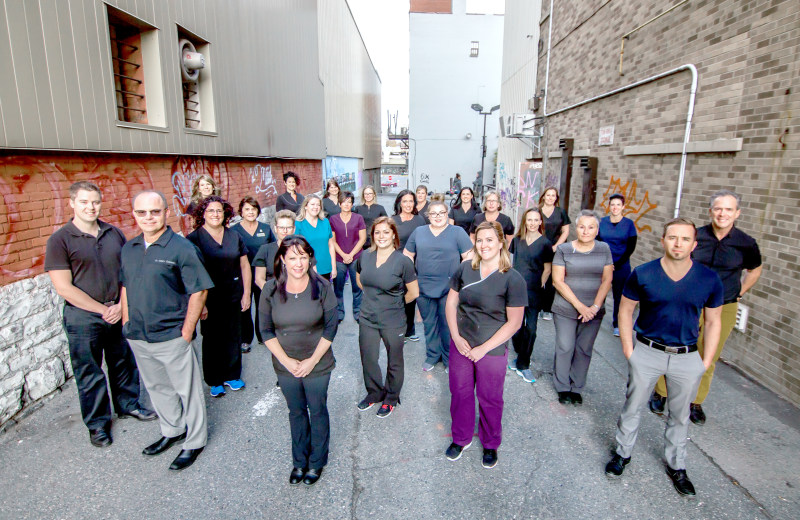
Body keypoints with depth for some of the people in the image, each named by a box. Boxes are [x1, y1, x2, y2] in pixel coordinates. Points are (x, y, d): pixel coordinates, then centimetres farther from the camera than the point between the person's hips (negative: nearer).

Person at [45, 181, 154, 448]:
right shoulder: (60, 240, -8)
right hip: (83, 318, -3)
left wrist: (121, 305, -8)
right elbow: (64, 288, -12)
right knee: (89, 374, 10)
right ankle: (98, 423, 28)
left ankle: (128, 405, 38)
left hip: (120, 313, 4)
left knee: (125, 363, 17)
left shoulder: (114, 234, 4)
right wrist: (102, 310, -12)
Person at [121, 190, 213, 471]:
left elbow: (199, 291, -15)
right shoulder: (129, 249, 6)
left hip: (172, 336, -7)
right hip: (138, 337, 7)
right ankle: (172, 431, 44)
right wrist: (126, 323, 10)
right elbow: (125, 287, 16)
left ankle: (194, 441, 28)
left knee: (186, 390, 8)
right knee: (156, 387, 22)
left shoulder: (182, 248, -15)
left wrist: (187, 331, -15)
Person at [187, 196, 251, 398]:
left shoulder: (234, 236, 5)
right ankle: (215, 381, 26)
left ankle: (232, 375, 30)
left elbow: (244, 266, 9)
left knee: (233, 337, 12)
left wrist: (246, 293, 4)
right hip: (209, 300, -3)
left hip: (233, 297, 3)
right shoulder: (194, 239, -6)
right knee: (212, 340, 9)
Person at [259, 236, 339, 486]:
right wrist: (287, 361, -11)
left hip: (317, 365, -1)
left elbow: (331, 327, -10)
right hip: (285, 366, 2)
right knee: (296, 412, 19)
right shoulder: (270, 289, -9)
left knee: (317, 411, 15)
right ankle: (299, 461, 41)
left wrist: (312, 360, -13)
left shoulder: (322, 287, -13)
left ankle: (317, 462, 38)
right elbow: (266, 330, -4)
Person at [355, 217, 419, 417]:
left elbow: (413, 292, -9)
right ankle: (374, 393, 42)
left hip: (393, 322, -4)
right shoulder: (364, 257, -2)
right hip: (367, 318, 4)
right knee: (368, 359, 17)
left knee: (394, 362, 14)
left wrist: (395, 303, 2)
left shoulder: (402, 261, -16)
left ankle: (391, 398, 38)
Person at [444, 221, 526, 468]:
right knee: (459, 393, 17)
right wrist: (456, 336, -7)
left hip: (492, 351, -3)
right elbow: (451, 302, 4)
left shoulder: (512, 279, -14)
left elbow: (514, 322, -12)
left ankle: (490, 444, 41)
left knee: (489, 399, 14)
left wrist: (484, 348, -14)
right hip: (460, 346, 3)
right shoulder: (464, 269, -4)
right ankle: (461, 438, 42)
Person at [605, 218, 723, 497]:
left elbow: (713, 322, 2)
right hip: (647, 352, -1)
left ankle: (676, 465, 39)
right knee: (632, 407, 13)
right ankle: (623, 453, 34)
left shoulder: (709, 279, -8)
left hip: (687, 358, 1)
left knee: (680, 415, 17)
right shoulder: (642, 274, -12)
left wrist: (706, 361, 0)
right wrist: (628, 349, -4)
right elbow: (625, 310, -2)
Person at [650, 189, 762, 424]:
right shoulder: (695, 236, -6)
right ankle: (660, 393, 22)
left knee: (708, 359, 10)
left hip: (724, 309, 1)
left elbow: (755, 270, 18)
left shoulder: (746, 243, -3)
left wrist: (739, 293, 11)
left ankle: (696, 402, 28)